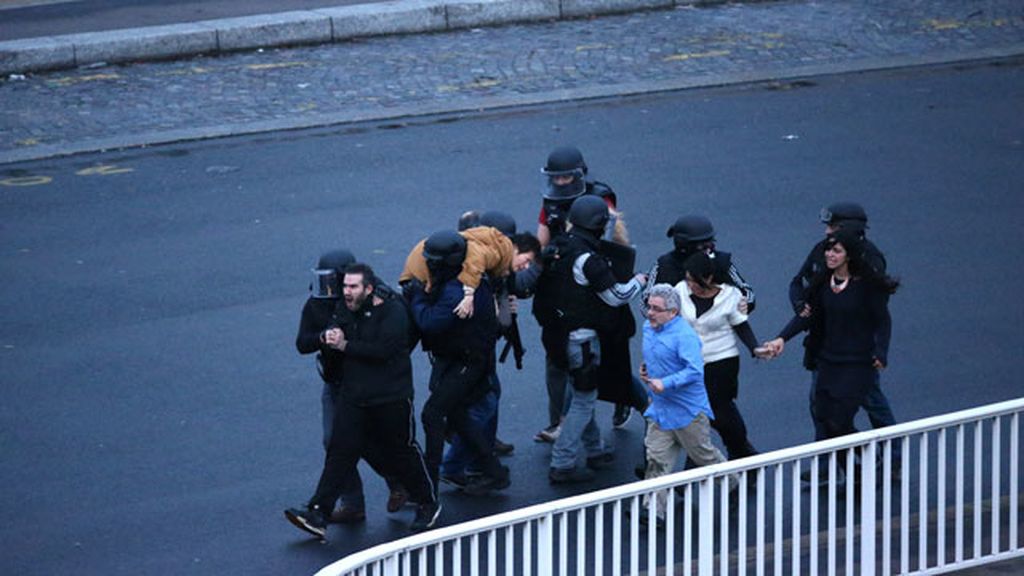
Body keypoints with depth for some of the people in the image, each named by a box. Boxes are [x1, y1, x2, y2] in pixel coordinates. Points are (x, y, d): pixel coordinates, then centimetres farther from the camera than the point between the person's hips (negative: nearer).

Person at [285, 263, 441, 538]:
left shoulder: (393, 311, -10)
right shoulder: (347, 313, 12)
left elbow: (382, 350, -23)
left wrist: (345, 346, -16)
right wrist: (329, 338, -7)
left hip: (392, 399, -5)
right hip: (354, 398, 5)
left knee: (403, 453, 8)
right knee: (340, 453, -5)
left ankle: (428, 505, 29)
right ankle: (317, 514, -12)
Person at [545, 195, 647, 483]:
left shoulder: (562, 248, 3)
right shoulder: (587, 258, -24)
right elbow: (616, 296, -17)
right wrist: (638, 282, 2)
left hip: (563, 328, 9)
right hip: (582, 335, -9)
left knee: (579, 395, 23)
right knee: (583, 400, -1)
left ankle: (595, 449, 38)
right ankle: (562, 464, -3)